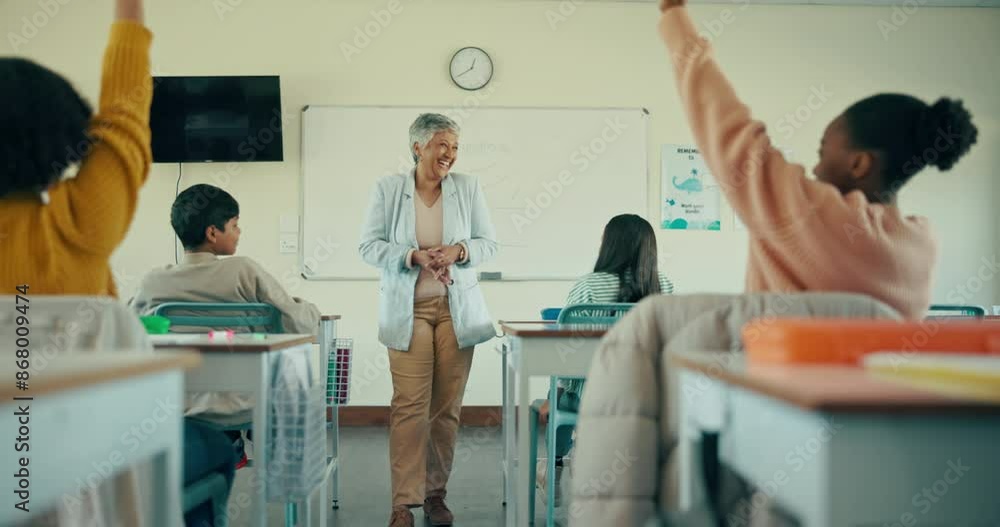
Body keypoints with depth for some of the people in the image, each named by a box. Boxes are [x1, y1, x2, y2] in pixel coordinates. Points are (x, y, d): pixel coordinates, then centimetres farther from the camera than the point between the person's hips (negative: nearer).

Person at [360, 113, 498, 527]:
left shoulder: (468, 187, 5)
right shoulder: (388, 189, 0)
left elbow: (488, 242, 6)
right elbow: (369, 245, -2)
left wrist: (458, 251, -15)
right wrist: (414, 256, -18)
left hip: (457, 308, 2)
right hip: (407, 309, -2)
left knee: (448, 406, 4)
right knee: (409, 404, -9)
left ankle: (436, 493, 17)